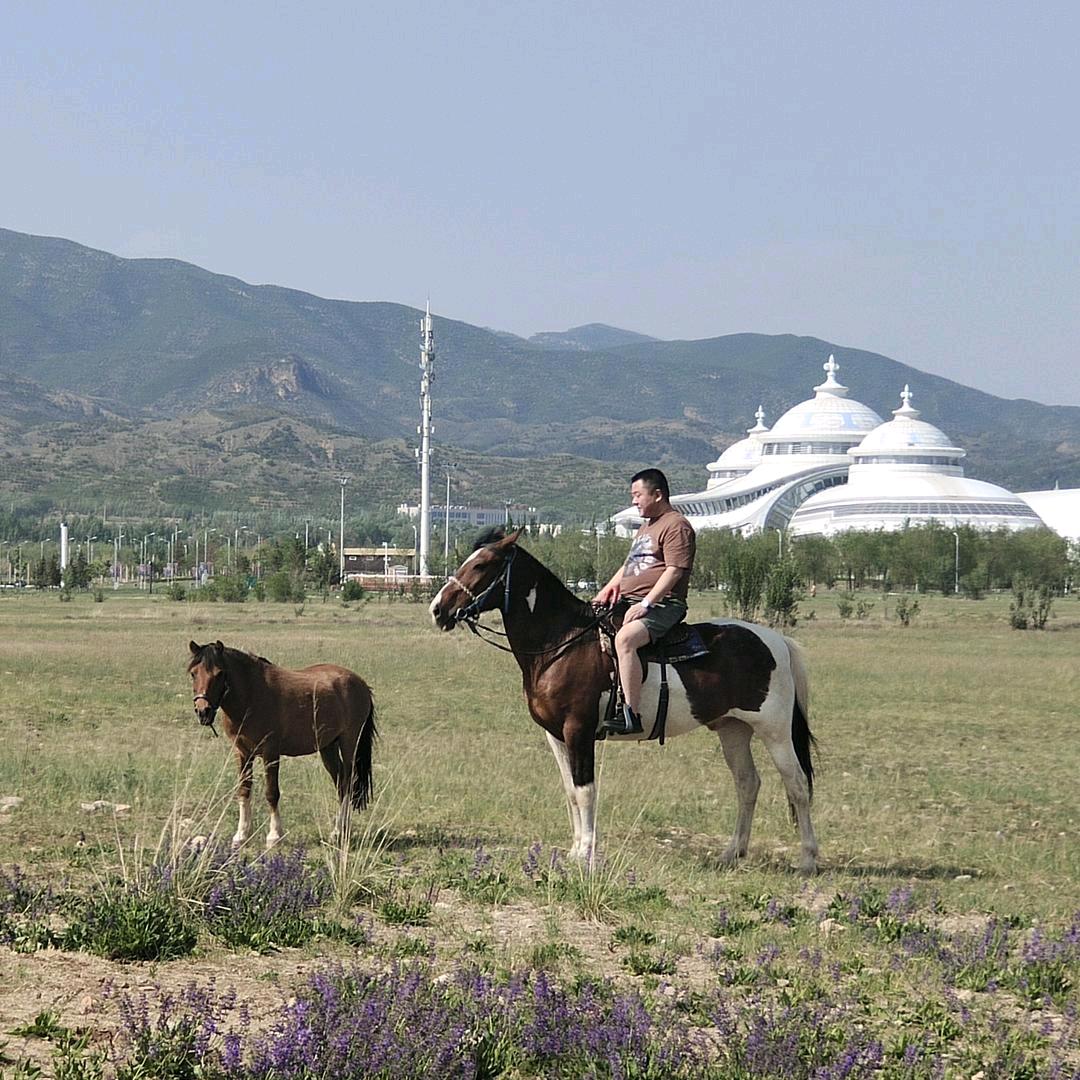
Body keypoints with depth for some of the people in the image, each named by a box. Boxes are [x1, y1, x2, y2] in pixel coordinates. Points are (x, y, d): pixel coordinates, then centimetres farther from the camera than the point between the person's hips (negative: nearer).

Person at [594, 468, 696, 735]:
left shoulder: (676, 526, -7)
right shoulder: (646, 527, 26)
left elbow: (674, 571, -17)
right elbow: (630, 564, 33)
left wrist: (645, 603, -24)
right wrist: (612, 585, 14)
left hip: (662, 604, -11)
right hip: (628, 602, 11)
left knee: (624, 638, -36)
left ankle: (631, 715, -41)